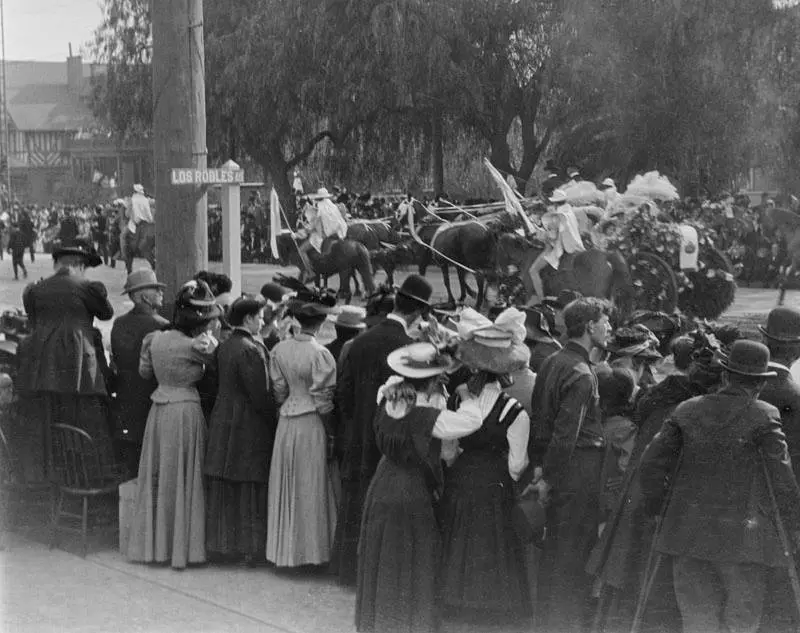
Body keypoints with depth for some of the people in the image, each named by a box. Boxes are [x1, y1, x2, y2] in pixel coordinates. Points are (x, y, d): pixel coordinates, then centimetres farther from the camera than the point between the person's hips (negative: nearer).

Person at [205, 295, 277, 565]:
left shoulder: (224, 347, 7)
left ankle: (223, 542, 21)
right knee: (249, 489, 1)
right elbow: (260, 395, -19)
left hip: (222, 422, 8)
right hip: (248, 426, -8)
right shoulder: (251, 349, -18)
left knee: (224, 490, 13)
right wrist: (274, 423, -8)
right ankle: (250, 547, 6)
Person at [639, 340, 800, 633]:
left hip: (687, 534, 3)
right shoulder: (764, 416, -6)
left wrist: (655, 506, 17)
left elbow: (652, 462, 3)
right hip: (741, 537, -3)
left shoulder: (687, 411, 4)